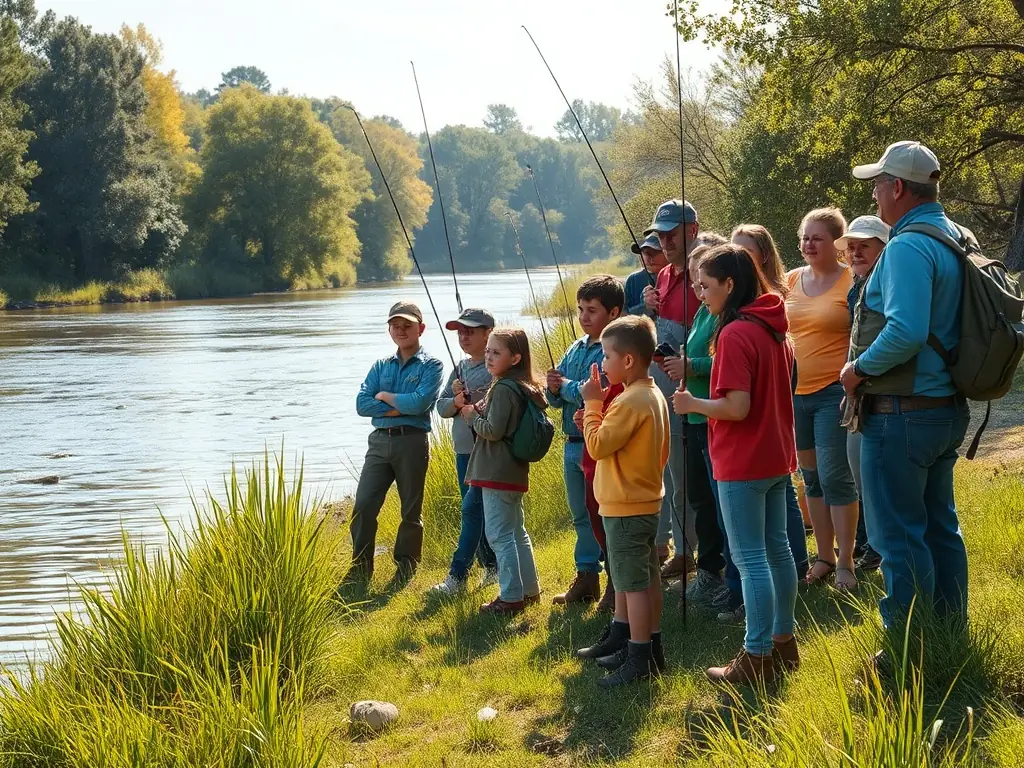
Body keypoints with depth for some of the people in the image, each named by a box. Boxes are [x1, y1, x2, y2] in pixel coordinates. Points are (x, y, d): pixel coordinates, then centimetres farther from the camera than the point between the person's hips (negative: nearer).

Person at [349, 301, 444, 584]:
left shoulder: (430, 366, 1)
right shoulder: (381, 366, 14)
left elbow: (420, 403, -16)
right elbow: (362, 404, 2)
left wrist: (384, 396, -3)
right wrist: (399, 408, -9)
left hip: (412, 442, -4)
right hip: (379, 441, 4)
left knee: (411, 510, 6)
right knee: (363, 504, -6)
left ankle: (406, 568, 18)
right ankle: (361, 567, 1)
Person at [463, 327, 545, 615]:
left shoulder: (503, 389, -17)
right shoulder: (521, 387, 13)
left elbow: (493, 430, -22)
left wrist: (472, 416, -6)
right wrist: (479, 413, 5)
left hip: (497, 473, -10)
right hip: (513, 472, 10)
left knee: (499, 534, -7)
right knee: (516, 532, 18)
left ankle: (511, 597, -6)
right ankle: (529, 590, 25)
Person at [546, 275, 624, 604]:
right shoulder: (575, 349, 14)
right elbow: (555, 399, 17)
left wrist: (566, 386, -9)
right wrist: (553, 389, -6)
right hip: (574, 444, 8)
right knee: (582, 516, 16)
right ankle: (586, 578, 25)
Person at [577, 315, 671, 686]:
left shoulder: (630, 401, -22)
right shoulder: (654, 395, 10)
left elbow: (598, 445, -22)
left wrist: (592, 404, -14)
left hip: (625, 507, -10)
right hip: (647, 500, 10)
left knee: (633, 584, -5)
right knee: (646, 579, 15)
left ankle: (639, 661, -2)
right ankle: (650, 648, 24)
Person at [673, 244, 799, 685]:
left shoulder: (734, 334, -19)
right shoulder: (775, 328, 8)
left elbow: (737, 407, -24)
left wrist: (692, 404, -9)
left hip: (743, 464, -9)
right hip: (777, 455, 9)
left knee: (750, 559, -4)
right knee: (776, 548, 16)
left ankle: (756, 658, -1)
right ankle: (783, 642, 25)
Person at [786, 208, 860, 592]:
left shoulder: (853, 281, -9)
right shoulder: (792, 280, 9)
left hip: (834, 394, -6)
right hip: (795, 393, 6)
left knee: (836, 477, -6)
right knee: (812, 478, 12)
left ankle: (845, 564, 3)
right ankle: (824, 557, 22)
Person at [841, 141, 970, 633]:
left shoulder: (908, 247, -20)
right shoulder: (955, 238, 10)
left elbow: (905, 332, -31)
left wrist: (860, 369, -16)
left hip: (902, 413, -10)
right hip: (948, 406, 10)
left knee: (898, 535, -2)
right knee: (940, 526, 18)